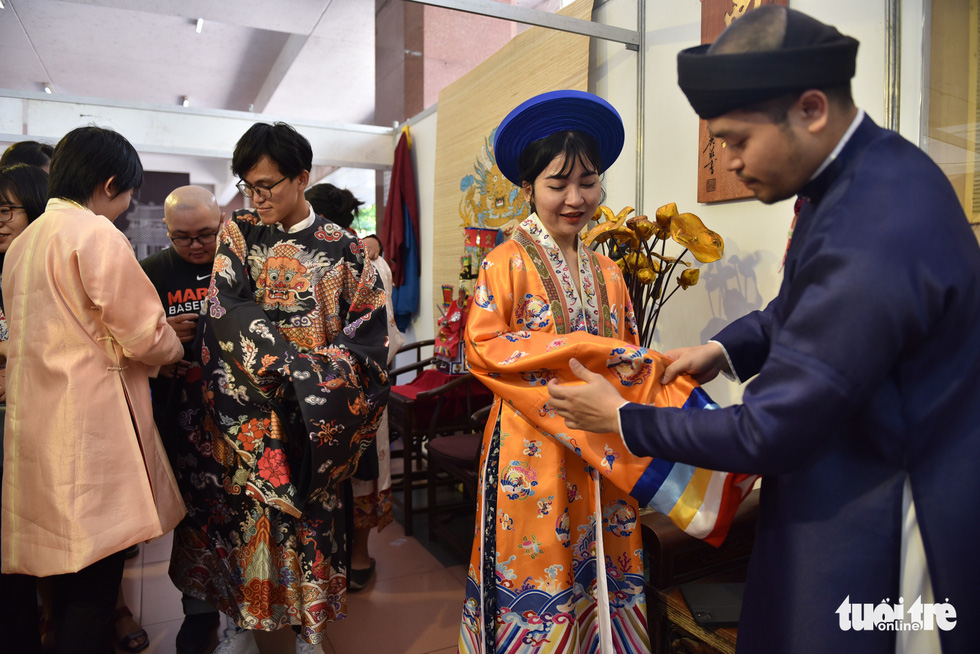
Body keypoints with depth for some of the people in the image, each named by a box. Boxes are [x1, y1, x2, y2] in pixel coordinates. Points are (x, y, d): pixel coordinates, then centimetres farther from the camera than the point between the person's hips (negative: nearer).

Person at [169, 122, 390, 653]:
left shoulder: (340, 247, 2)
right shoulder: (239, 233, 4)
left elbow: (369, 324, 3)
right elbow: (229, 311, -7)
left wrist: (327, 374, -11)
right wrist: (296, 366, -16)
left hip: (310, 418, 0)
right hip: (247, 408, 1)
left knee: (299, 521, 4)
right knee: (256, 524, 4)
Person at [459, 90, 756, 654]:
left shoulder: (608, 274, 12)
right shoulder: (508, 262, -4)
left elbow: (627, 361, 16)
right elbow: (482, 346, -15)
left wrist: (654, 366, -6)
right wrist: (582, 350, -18)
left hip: (603, 455, 5)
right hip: (534, 454, -4)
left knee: (605, 579, 12)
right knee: (537, 575, 5)